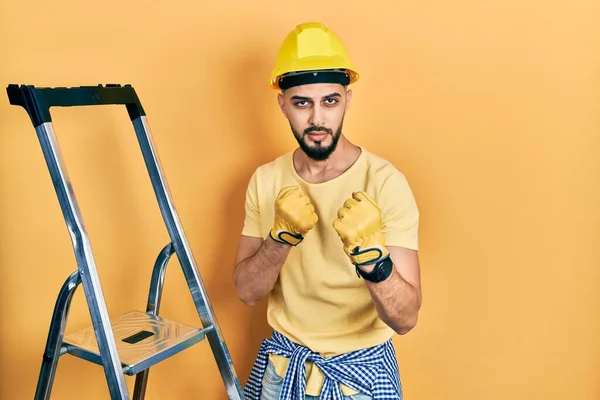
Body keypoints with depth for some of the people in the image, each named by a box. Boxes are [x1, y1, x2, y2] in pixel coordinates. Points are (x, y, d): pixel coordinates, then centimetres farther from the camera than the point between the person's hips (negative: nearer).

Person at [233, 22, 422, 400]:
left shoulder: (386, 182, -20)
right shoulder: (265, 180, -6)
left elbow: (405, 318, -21)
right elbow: (247, 291, -7)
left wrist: (371, 255, -39)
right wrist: (280, 238, -24)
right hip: (282, 365, 4)